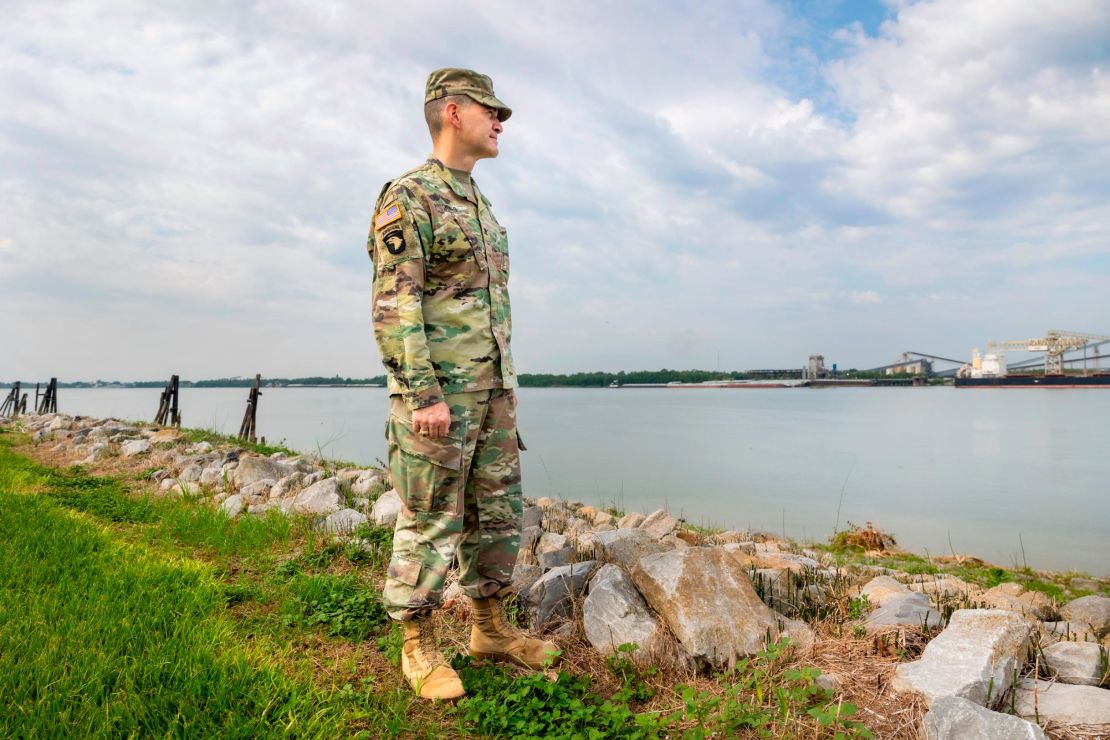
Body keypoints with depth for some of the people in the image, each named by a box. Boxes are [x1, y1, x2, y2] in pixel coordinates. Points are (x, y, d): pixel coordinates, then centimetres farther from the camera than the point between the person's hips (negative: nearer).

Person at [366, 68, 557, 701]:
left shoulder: (480, 206, 20)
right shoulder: (408, 197, -8)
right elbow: (394, 305, -16)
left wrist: (507, 382, 20)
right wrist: (424, 394, -22)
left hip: (492, 388, 9)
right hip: (437, 392, -9)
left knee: (500, 513, 12)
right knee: (430, 525, 1)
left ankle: (492, 629, 27)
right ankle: (420, 647, 17)